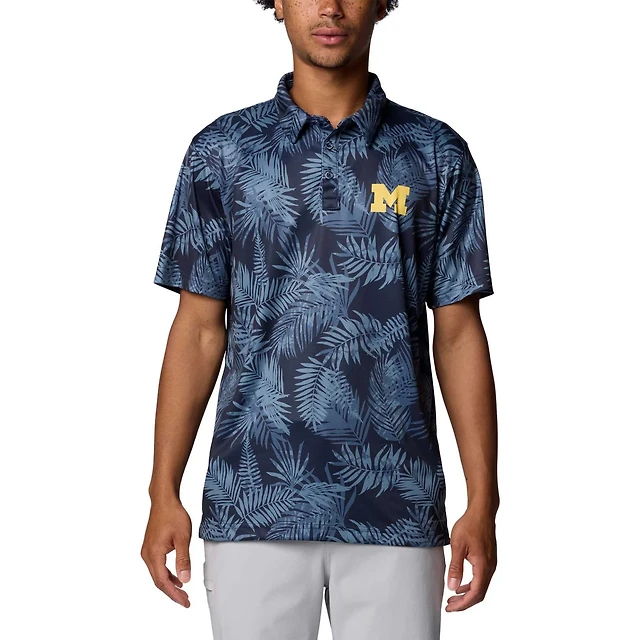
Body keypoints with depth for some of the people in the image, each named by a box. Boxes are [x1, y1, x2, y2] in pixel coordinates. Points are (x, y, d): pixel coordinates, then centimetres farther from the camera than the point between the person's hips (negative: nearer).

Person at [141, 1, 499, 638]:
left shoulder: (437, 155, 5)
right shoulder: (222, 150, 5)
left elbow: (458, 334, 5)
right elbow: (199, 329, 6)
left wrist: (482, 501, -1)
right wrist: (164, 493, 0)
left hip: (396, 508, 0)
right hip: (252, 503, 0)